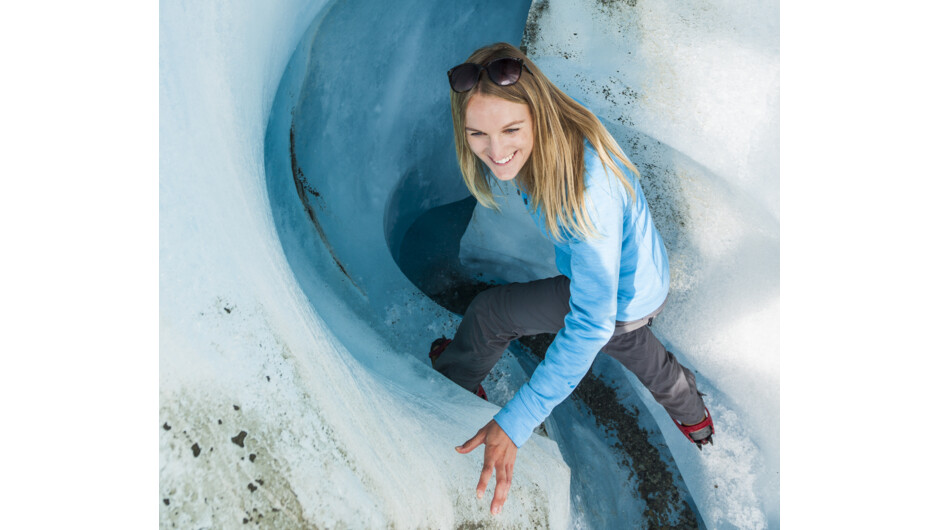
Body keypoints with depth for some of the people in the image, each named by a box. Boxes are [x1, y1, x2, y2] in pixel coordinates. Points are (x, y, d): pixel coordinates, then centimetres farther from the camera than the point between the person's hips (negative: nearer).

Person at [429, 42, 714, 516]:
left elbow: (592, 322, -44)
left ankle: (454, 375, 33)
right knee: (633, 349, 35)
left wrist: (514, 423, -46)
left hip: (621, 300, -8)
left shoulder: (588, 190, -44)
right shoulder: (543, 139, -21)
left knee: (489, 312, -1)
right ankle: (695, 420, 64)